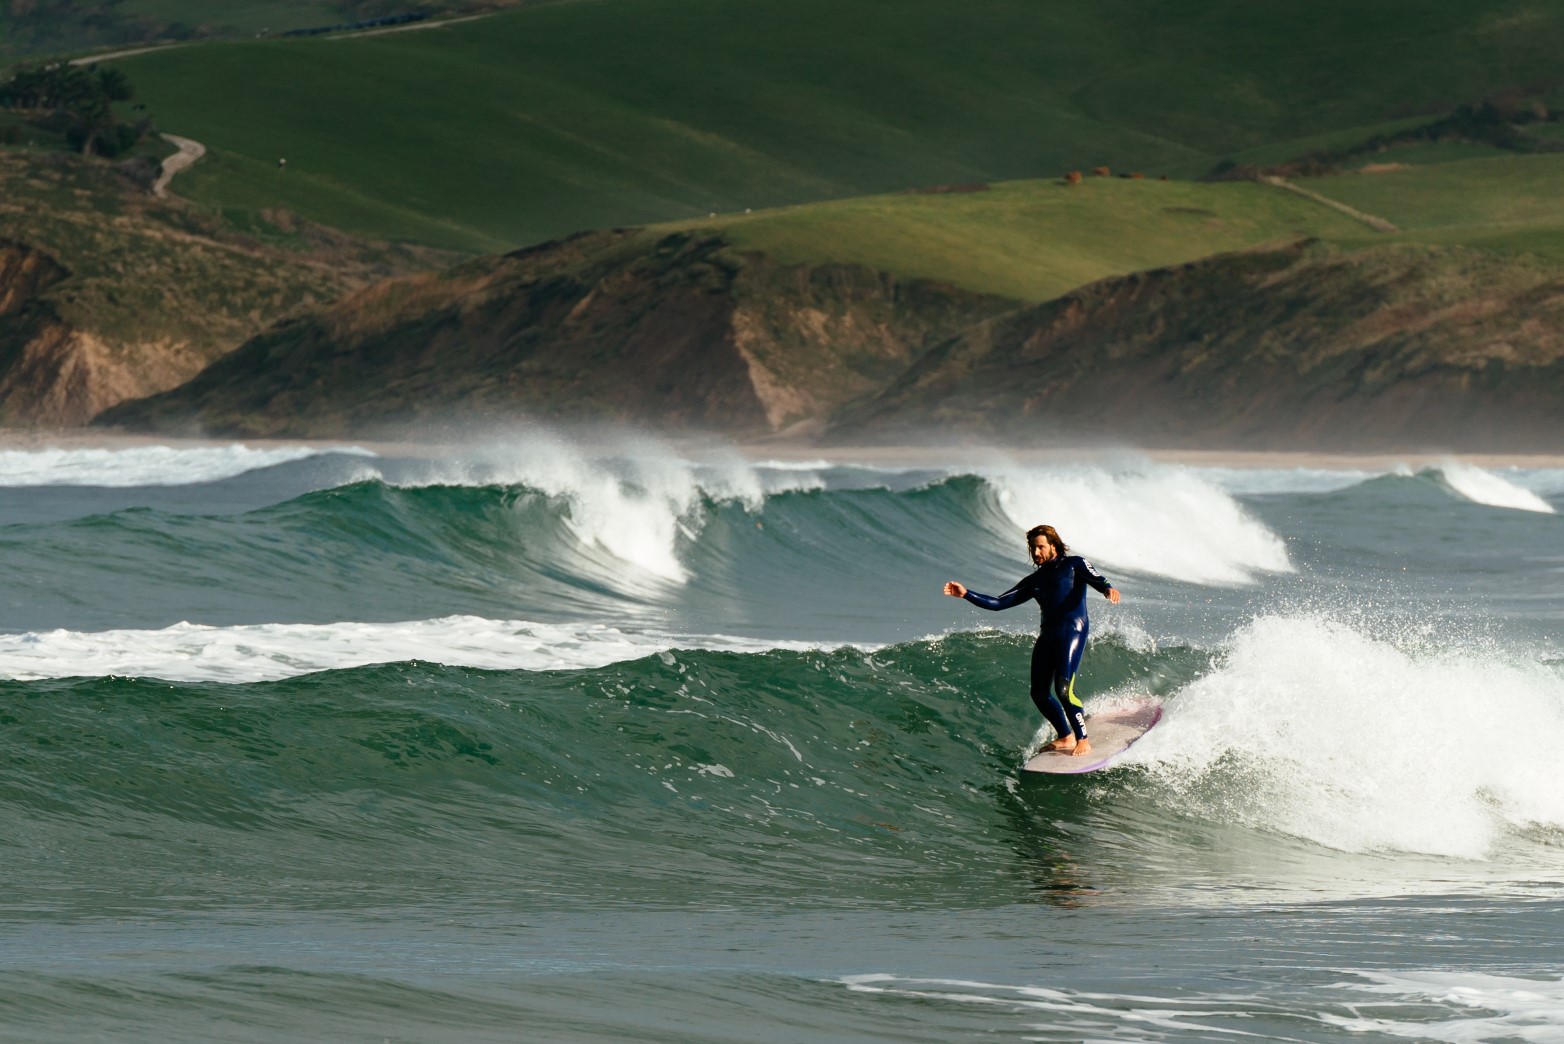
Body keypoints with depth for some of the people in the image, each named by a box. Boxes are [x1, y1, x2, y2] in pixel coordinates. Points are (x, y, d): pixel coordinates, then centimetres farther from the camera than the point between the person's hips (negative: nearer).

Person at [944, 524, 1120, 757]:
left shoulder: (1074, 564, 7)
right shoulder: (1034, 581, 22)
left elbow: (1094, 578, -12)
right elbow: (999, 603, 19)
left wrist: (1107, 588, -36)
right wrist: (966, 594, 9)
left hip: (1072, 630, -7)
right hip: (1047, 635, 7)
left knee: (1063, 689, -18)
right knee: (1039, 693, 3)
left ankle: (1083, 741, -8)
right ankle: (1066, 738, 19)